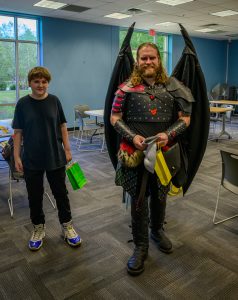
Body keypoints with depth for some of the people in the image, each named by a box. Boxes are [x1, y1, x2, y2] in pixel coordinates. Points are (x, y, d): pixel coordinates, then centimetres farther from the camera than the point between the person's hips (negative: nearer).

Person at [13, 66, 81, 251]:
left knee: (61, 193, 11)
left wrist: (67, 149, 2)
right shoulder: (23, 104, -5)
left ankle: (67, 225, 29)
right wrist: (16, 156, -4)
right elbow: (18, 131, -1)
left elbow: (62, 126, 4)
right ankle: (39, 228, 32)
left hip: (56, 158, 0)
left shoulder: (54, 101, -2)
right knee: (34, 196, 12)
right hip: (31, 160, 0)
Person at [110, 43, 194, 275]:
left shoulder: (173, 87, 3)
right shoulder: (127, 88, -1)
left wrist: (168, 134, -15)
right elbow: (115, 118, 0)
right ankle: (140, 246, 21)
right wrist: (132, 137, -16)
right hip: (135, 152, -2)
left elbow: (184, 118, 3)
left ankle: (157, 230, 45)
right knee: (138, 199, 5)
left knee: (160, 196, 18)